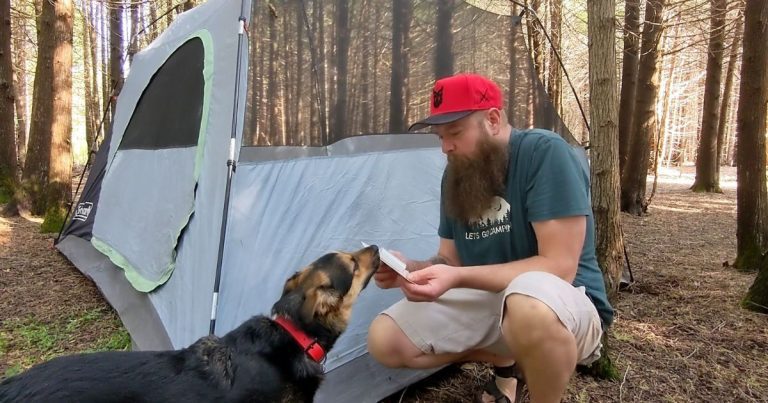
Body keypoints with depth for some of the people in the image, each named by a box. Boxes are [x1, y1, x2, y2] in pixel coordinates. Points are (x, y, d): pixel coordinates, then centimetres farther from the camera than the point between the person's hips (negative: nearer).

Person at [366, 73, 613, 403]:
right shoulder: (457, 176, 3)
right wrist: (411, 269, -16)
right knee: (384, 342, -4)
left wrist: (458, 278, -31)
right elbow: (450, 260, 6)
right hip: (485, 299, 7)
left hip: (560, 302, -6)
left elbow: (558, 267, -24)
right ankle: (505, 361, 11)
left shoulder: (546, 153, -19)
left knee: (528, 303, -43)